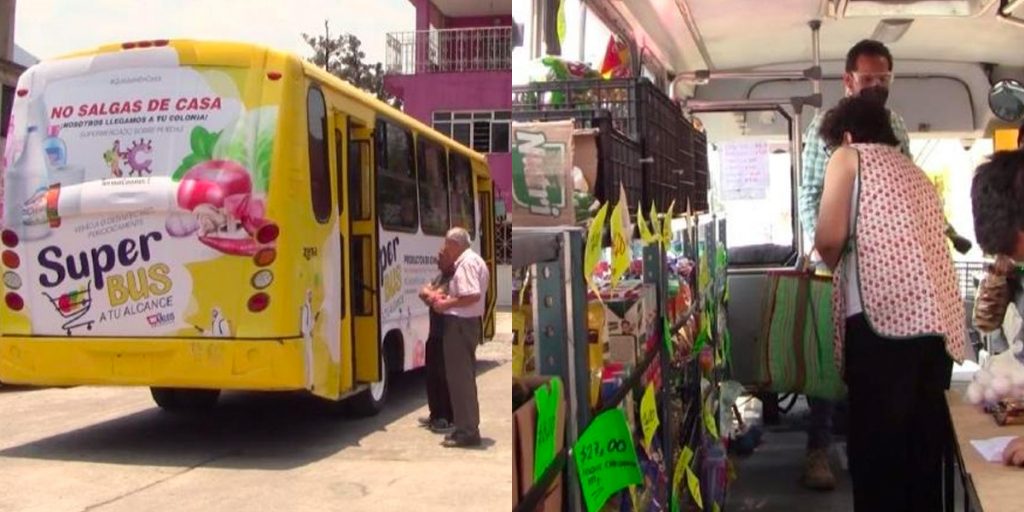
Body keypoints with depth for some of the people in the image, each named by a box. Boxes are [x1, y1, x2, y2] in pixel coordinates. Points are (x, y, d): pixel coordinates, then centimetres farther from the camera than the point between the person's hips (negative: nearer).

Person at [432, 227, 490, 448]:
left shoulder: (466, 263, -17)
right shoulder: (476, 260, 16)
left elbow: (473, 295, -27)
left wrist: (447, 304, -17)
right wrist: (450, 297, 9)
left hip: (459, 324, -11)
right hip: (471, 322, 11)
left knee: (459, 377, -6)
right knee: (466, 376, 16)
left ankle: (467, 432, -3)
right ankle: (468, 427, 23)